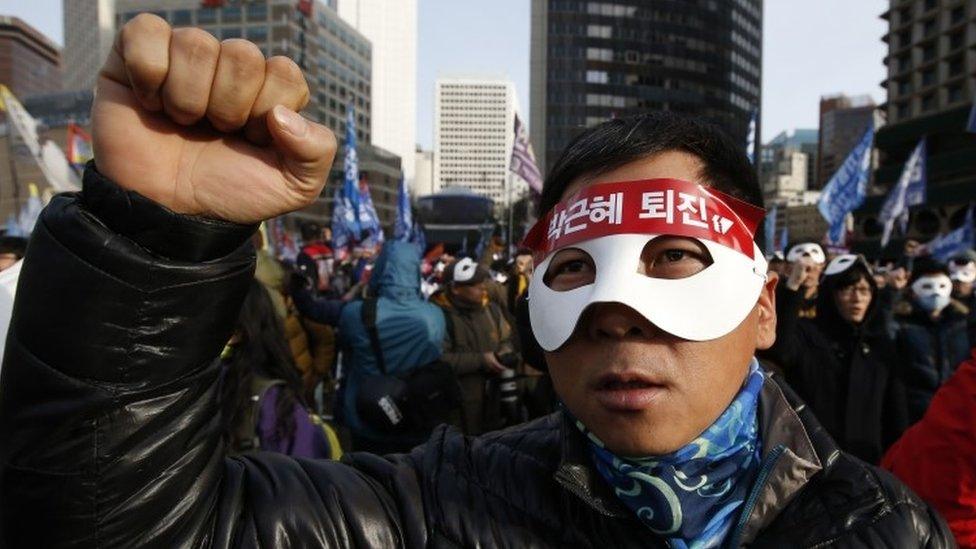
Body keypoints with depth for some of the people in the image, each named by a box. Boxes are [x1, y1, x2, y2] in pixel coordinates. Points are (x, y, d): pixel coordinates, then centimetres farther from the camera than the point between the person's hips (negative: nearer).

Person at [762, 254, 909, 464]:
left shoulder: (881, 346, 11)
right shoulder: (806, 334, -3)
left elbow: (896, 413, 13)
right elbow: (777, 348, -27)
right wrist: (792, 288, -31)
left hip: (866, 460, 4)